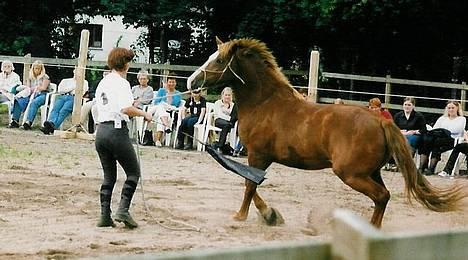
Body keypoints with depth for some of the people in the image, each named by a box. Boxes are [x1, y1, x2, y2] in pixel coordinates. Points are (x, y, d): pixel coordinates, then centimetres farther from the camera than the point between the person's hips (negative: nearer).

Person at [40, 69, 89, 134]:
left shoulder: (84, 82, 26)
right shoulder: (65, 80, 34)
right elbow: (60, 90, 15)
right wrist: (72, 87, 8)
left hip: (73, 98, -4)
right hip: (62, 97, 4)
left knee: (63, 111, -34)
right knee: (55, 109, -31)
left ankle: (53, 126, -58)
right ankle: (51, 123, -57)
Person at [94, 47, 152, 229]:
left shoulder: (102, 83, 15)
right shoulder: (121, 83, -9)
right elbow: (126, 109, -22)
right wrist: (143, 114, -7)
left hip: (101, 130, 8)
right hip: (117, 130, -8)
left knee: (109, 176, 13)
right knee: (133, 172, 3)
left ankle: (105, 216, 8)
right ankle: (123, 210, -9)